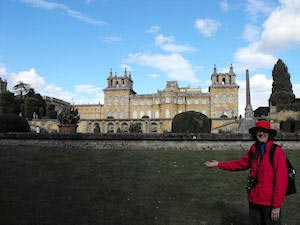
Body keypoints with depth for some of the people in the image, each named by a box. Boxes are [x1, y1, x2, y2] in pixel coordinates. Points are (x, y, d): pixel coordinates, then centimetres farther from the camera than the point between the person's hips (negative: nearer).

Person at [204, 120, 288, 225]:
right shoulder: (253, 150, 3)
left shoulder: (277, 151, -16)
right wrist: (219, 164, 15)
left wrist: (277, 205, -17)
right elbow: (240, 163, 15)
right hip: (254, 200, 6)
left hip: (269, 202, -6)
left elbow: (281, 180, -18)